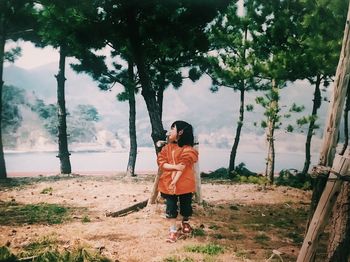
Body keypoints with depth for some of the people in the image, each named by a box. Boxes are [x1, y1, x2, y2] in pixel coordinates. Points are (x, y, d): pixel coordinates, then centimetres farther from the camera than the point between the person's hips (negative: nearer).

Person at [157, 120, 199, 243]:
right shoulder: (167, 147, 7)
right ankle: (173, 231, 10)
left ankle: (185, 225, 35)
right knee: (171, 208, 3)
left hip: (184, 183, -3)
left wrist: (175, 182, -23)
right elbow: (161, 163, -3)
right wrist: (175, 166, -19)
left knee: (185, 206, 13)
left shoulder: (187, 149, -9)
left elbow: (183, 167, -17)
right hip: (168, 183, 3)